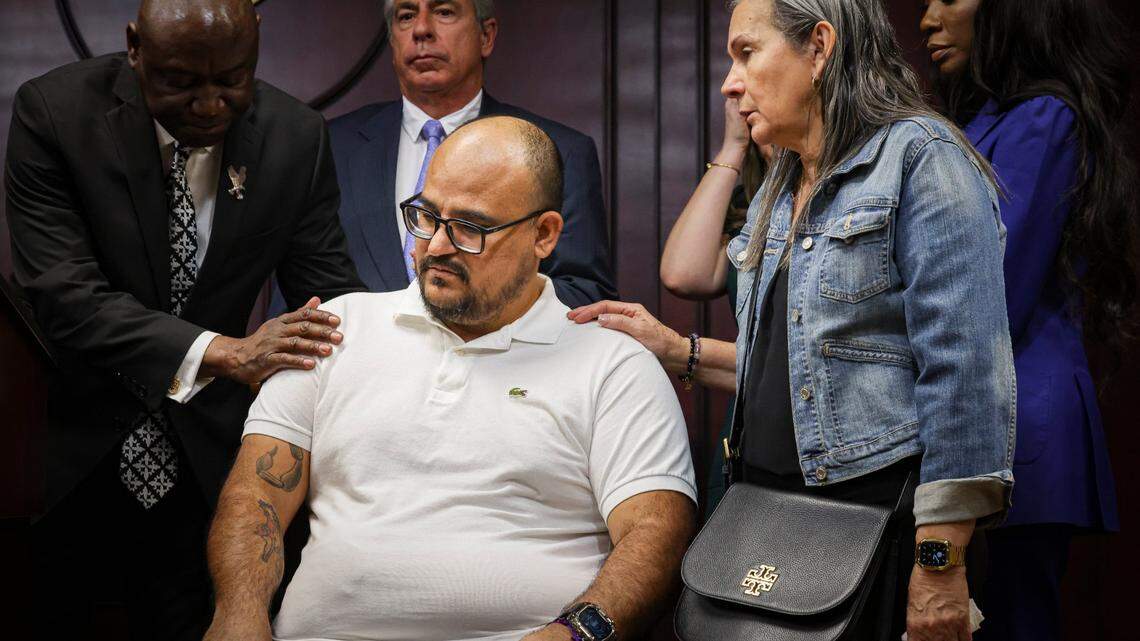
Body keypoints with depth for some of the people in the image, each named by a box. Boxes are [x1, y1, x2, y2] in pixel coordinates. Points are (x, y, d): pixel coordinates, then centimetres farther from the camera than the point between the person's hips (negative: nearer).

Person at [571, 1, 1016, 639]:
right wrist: (674, 349, 9)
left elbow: (965, 370, -18)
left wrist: (940, 563, -22)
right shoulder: (780, 191, 17)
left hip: (882, 509, -8)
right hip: (772, 514, 8)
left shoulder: (921, 156, -10)